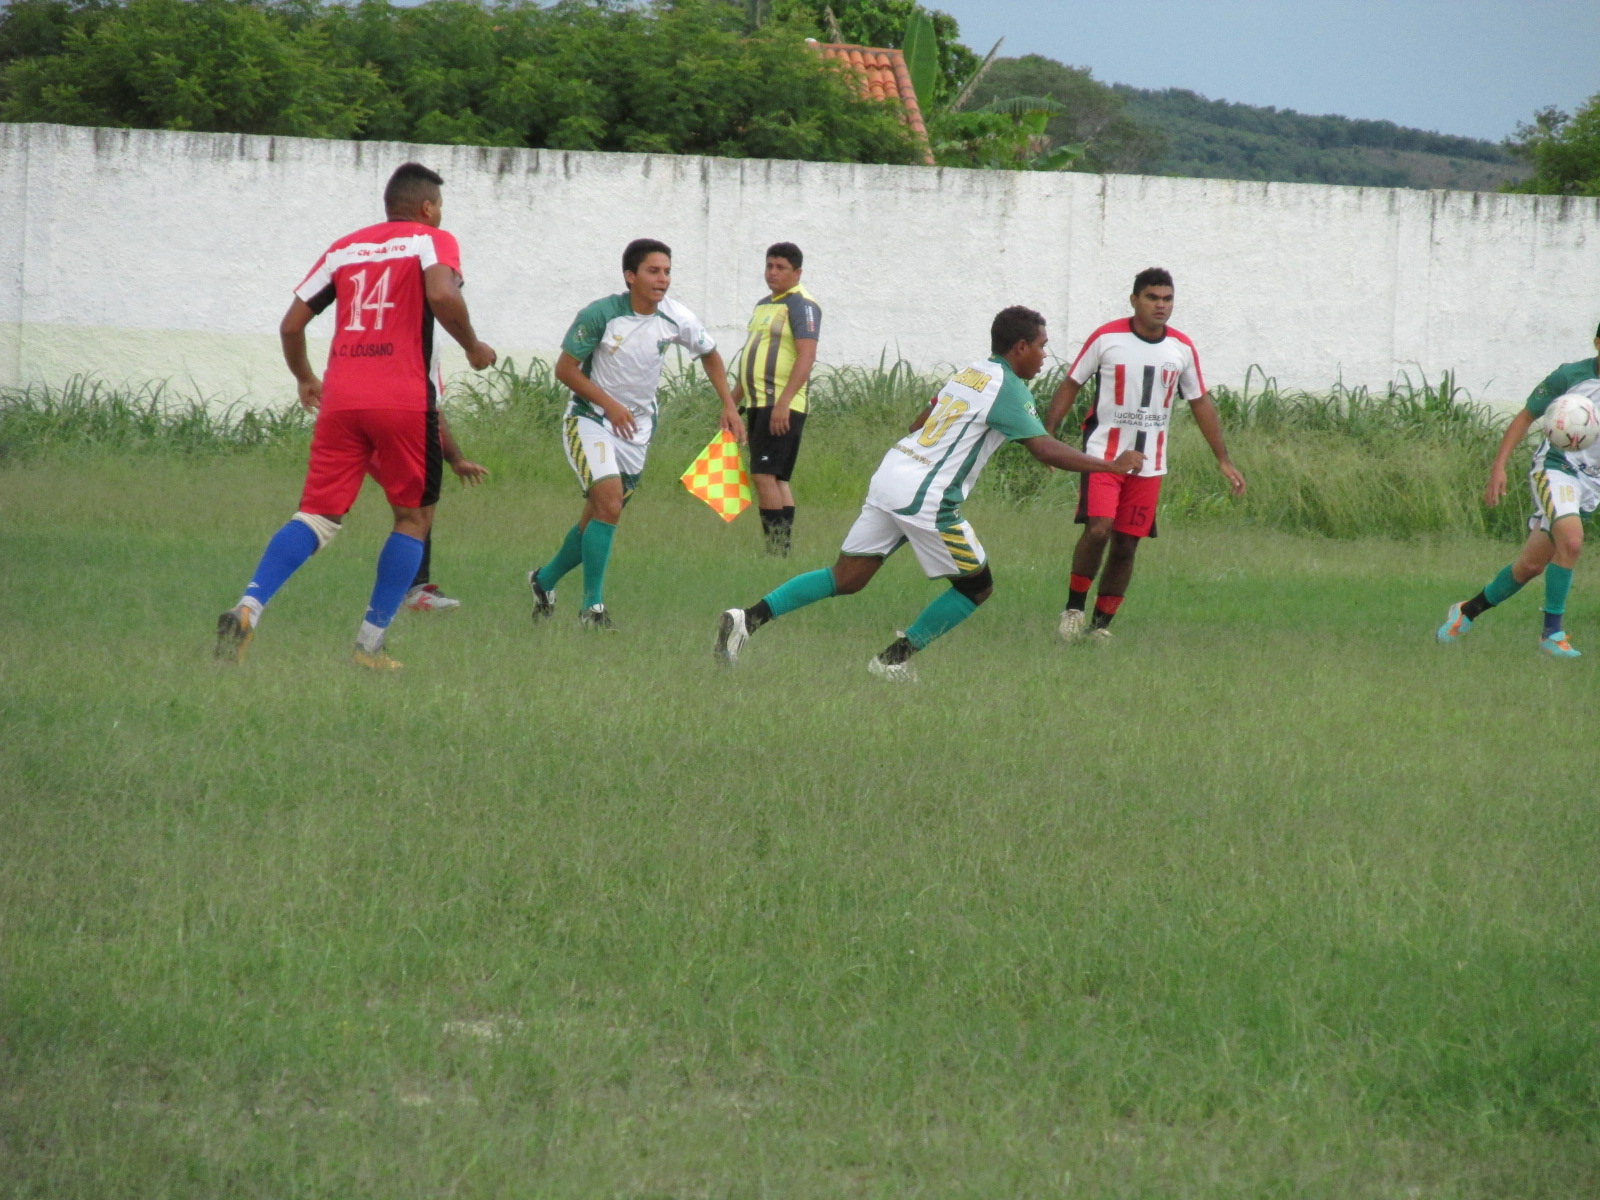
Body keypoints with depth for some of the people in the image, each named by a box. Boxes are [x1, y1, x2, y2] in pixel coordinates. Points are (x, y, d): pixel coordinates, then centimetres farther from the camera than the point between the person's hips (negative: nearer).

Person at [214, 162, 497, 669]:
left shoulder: (344, 249, 18)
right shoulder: (432, 241, 4)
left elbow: (291, 324, 16)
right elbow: (442, 294, -18)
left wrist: (305, 379, 33)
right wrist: (473, 347, -2)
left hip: (340, 400, 4)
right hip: (406, 400, -4)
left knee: (316, 517, 4)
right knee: (414, 516, 12)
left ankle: (248, 608, -20)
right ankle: (370, 643, 5)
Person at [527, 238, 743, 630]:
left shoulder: (677, 319, -6)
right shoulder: (600, 315, -18)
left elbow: (710, 355, 13)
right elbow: (566, 368, -11)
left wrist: (729, 406, 5)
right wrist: (609, 404, -20)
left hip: (636, 429, 5)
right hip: (590, 419, -5)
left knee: (598, 517, 10)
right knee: (609, 505, -23)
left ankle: (545, 580, 35)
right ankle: (592, 606, -16)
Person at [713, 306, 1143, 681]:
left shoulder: (970, 373, 17)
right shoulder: (1009, 388, -9)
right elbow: (1047, 451, -15)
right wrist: (1112, 466, -6)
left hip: (890, 474, 8)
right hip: (925, 495, -8)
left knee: (846, 579, 10)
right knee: (976, 586, 6)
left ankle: (749, 618, 0)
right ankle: (895, 659, 6)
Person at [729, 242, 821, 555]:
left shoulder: (801, 305, -9)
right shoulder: (763, 305, 20)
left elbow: (806, 356, -20)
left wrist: (783, 403, -28)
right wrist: (732, 403, 26)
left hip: (782, 407, -9)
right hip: (759, 404, 9)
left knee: (764, 475, -15)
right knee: (776, 479, 7)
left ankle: (776, 551, -15)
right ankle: (783, 548, 7)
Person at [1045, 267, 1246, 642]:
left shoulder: (1182, 349, 3)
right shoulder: (1106, 338, -6)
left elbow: (1200, 404, 13)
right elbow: (1070, 386, 1)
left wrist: (1224, 460, 12)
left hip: (1149, 464, 3)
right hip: (1103, 453, -3)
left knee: (1126, 545, 4)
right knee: (1098, 529, -20)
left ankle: (1101, 624, 16)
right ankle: (1074, 608, -2)